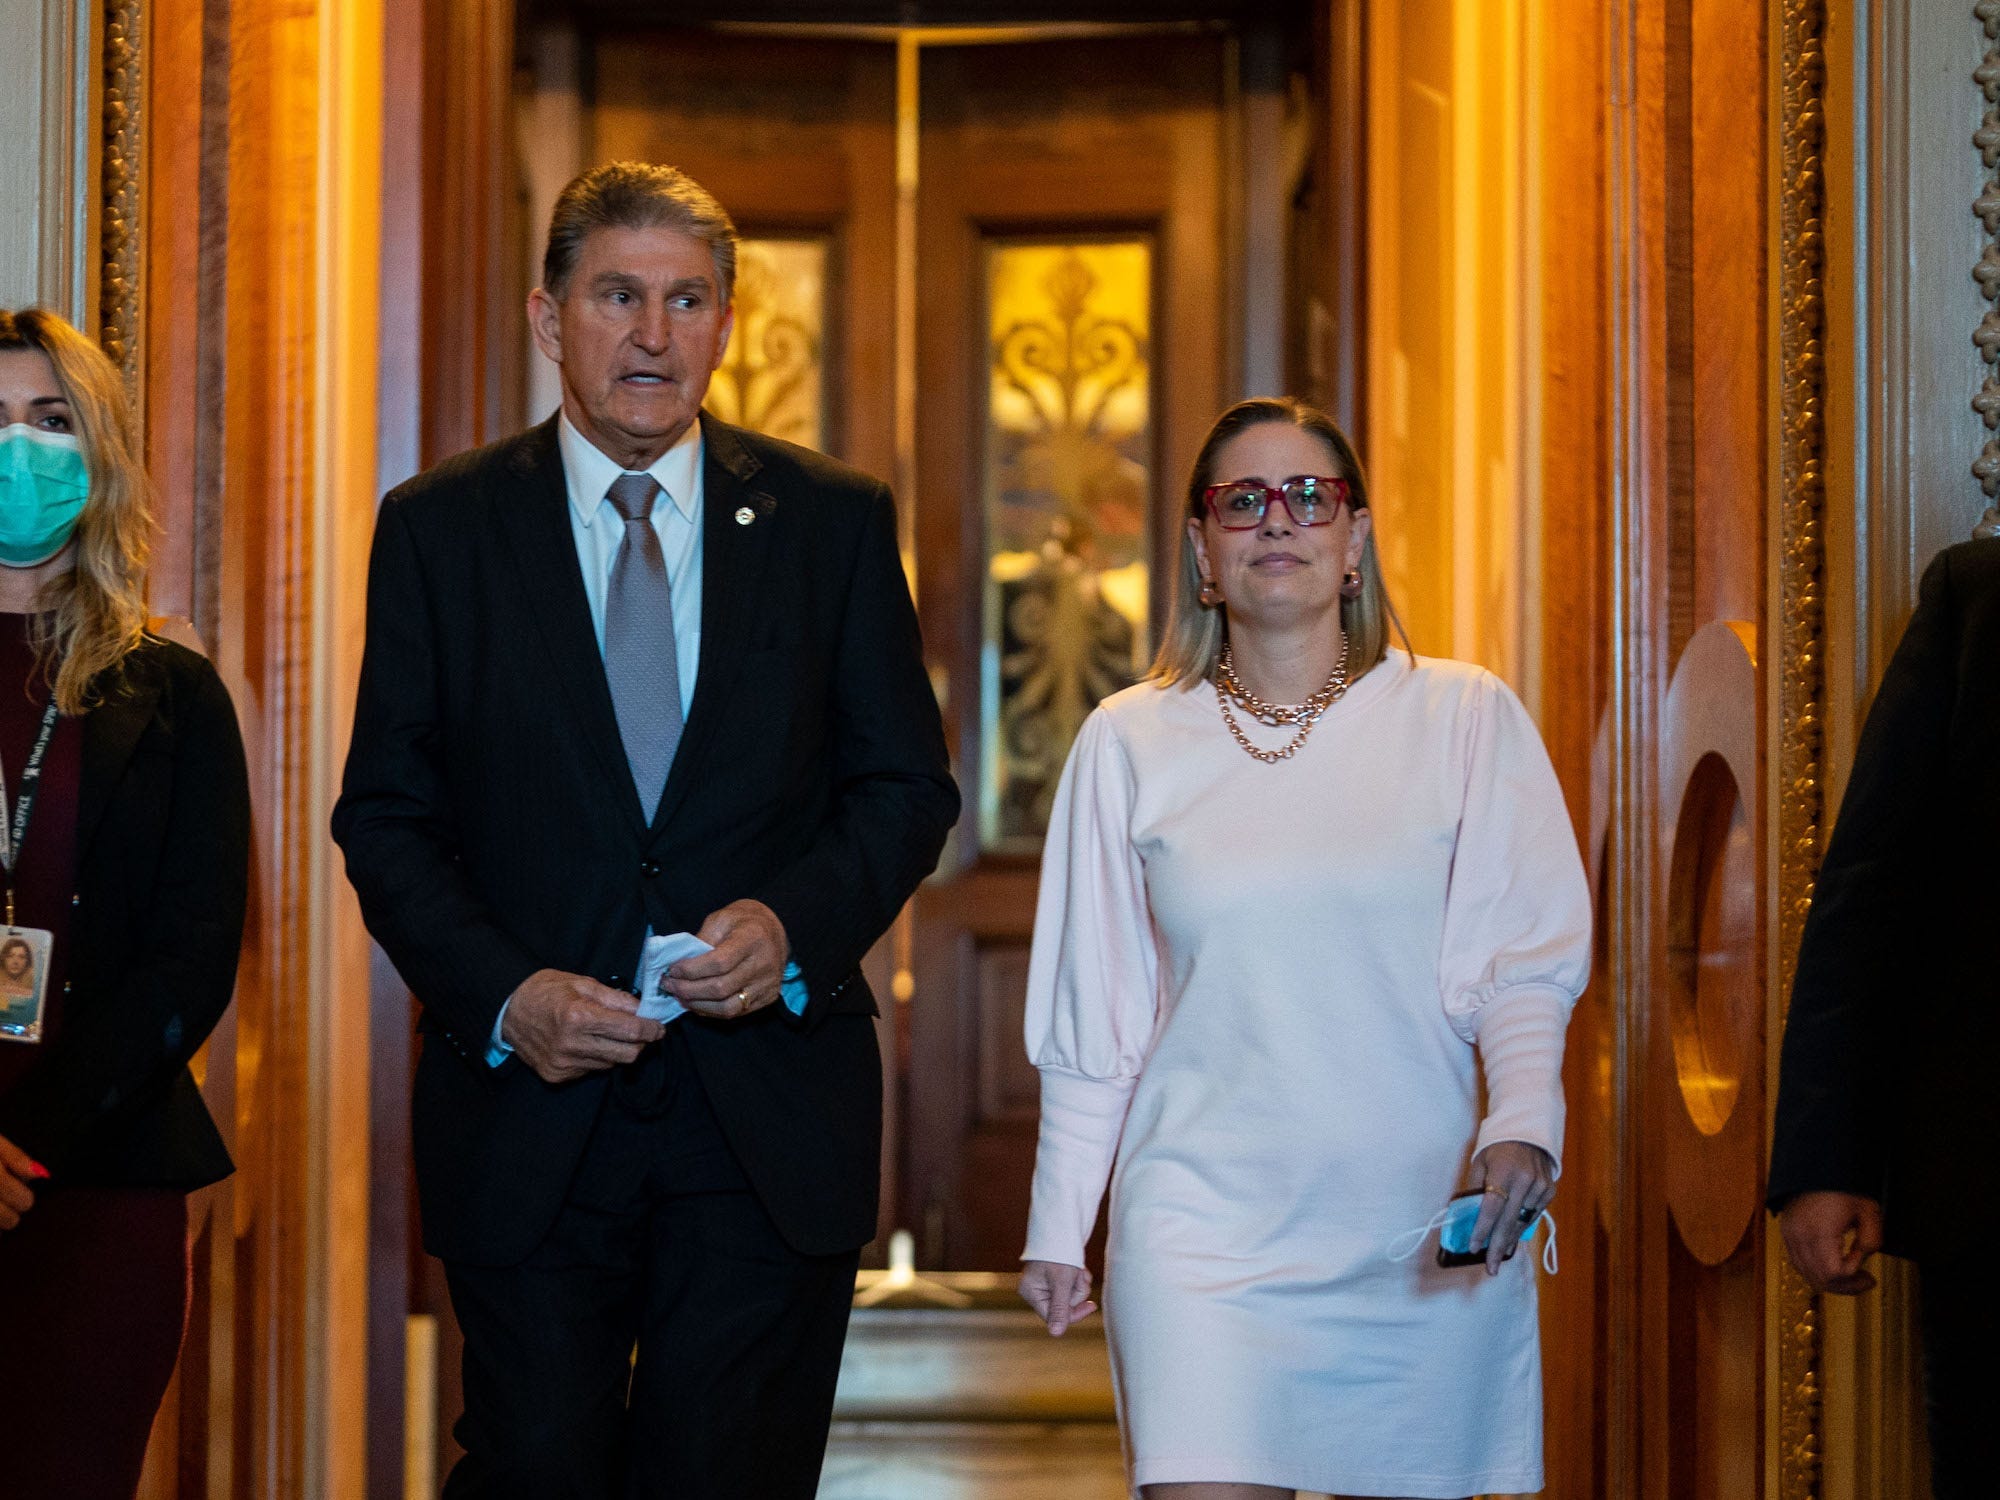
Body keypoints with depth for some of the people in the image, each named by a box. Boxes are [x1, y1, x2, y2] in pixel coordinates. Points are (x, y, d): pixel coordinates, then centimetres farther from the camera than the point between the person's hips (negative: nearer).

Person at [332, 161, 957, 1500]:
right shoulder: (440, 531, 5)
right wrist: (503, 994, -12)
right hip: (530, 1112, 0)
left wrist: (799, 922, -12)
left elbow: (907, 784, 8)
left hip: (774, 1116, 1)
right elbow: (388, 814, 4)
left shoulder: (836, 522, 6)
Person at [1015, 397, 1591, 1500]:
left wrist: (1522, 1124, -19)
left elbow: (1526, 959, -1)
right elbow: (1092, 1018, 11)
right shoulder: (1131, 742, 7)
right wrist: (1056, 1228, 10)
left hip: (1420, 1231, 0)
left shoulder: (1464, 718, 3)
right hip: (1203, 1226, 0)